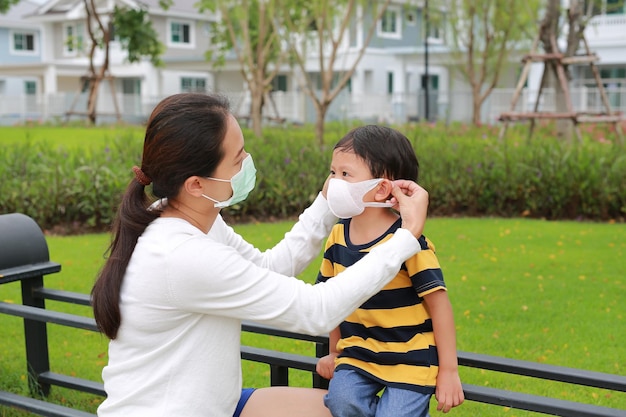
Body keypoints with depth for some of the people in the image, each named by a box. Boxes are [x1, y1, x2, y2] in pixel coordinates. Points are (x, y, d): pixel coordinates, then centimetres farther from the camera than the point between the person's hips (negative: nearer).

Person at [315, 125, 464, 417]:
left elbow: (438, 302, -13)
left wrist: (449, 371, -10)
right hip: (357, 354, 5)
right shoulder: (337, 236, -1)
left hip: (410, 360, -4)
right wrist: (335, 352, 20)